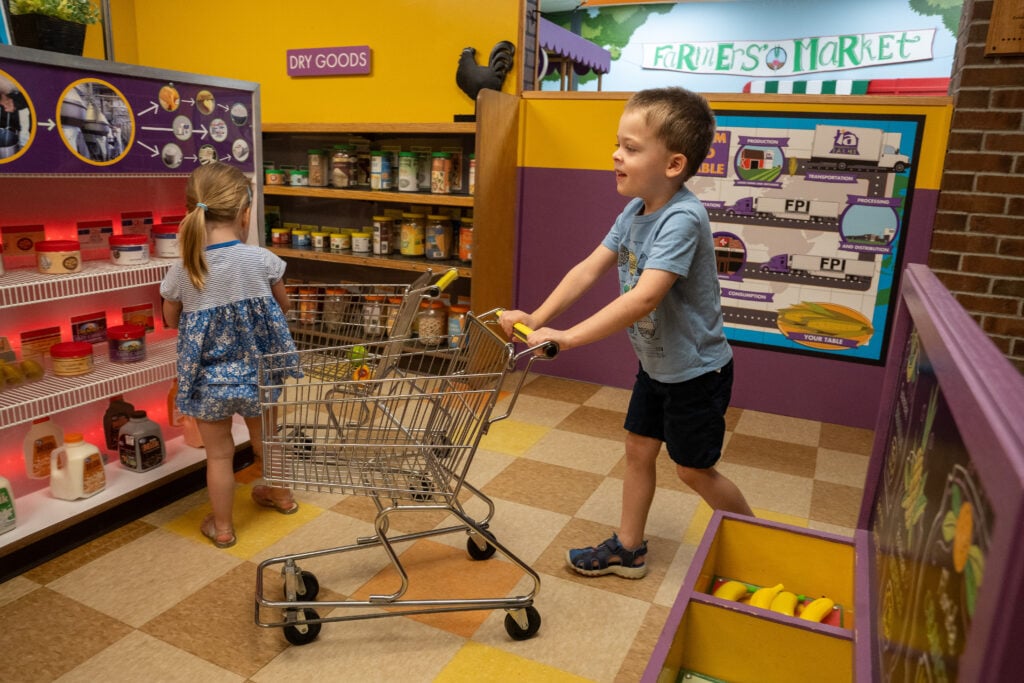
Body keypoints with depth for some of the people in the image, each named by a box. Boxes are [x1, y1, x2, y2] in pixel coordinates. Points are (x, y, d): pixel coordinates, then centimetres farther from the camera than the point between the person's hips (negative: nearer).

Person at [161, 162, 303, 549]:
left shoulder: (181, 272, -14)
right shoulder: (262, 260, -16)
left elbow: (171, 320, 4)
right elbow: (282, 306, 1)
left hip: (209, 382, -1)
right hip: (256, 374, 1)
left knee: (219, 453, 15)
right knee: (265, 439, 25)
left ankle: (221, 527, 31)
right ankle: (282, 496, 47)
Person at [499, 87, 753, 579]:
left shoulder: (683, 219, -29)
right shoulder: (635, 210, -2)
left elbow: (644, 298, -39)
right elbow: (590, 268, -5)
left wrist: (568, 337, -40)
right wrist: (537, 318, -15)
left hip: (696, 370, -8)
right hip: (655, 364, 8)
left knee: (694, 470, 8)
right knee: (638, 450, 14)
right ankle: (628, 549, 31)